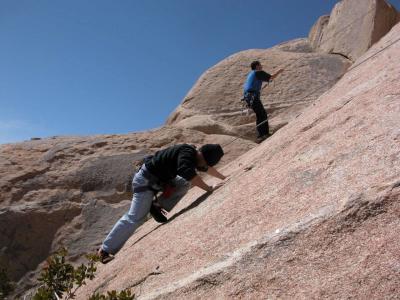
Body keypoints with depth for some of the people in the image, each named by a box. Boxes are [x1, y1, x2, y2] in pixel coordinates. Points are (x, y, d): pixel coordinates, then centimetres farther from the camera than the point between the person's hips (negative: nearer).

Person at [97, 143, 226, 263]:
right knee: (136, 218, -12)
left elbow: (207, 168, 22)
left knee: (185, 184, 4)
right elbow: (189, 174, -43)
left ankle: (159, 207, 5)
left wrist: (223, 178, 29)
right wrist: (209, 188, -38)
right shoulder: (187, 153, -26)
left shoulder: (194, 154, 3)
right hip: (145, 180, -9)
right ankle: (105, 250, -4)